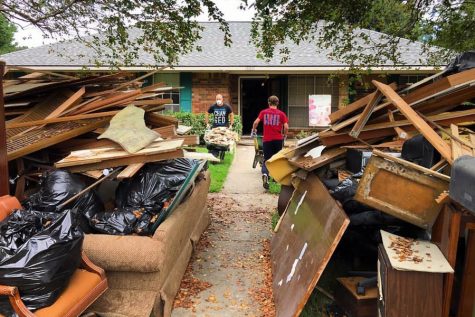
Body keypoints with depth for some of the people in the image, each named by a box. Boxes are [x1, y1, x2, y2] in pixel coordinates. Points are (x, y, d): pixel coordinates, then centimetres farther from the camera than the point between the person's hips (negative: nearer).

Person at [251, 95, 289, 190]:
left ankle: (265, 174, -22)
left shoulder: (263, 112, 2)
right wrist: (284, 135, 11)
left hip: (267, 139, 0)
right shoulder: (281, 114, 0)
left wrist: (253, 131, 8)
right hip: (278, 139, 0)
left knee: (267, 160, 4)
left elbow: (256, 122, -9)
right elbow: (286, 127, -7)